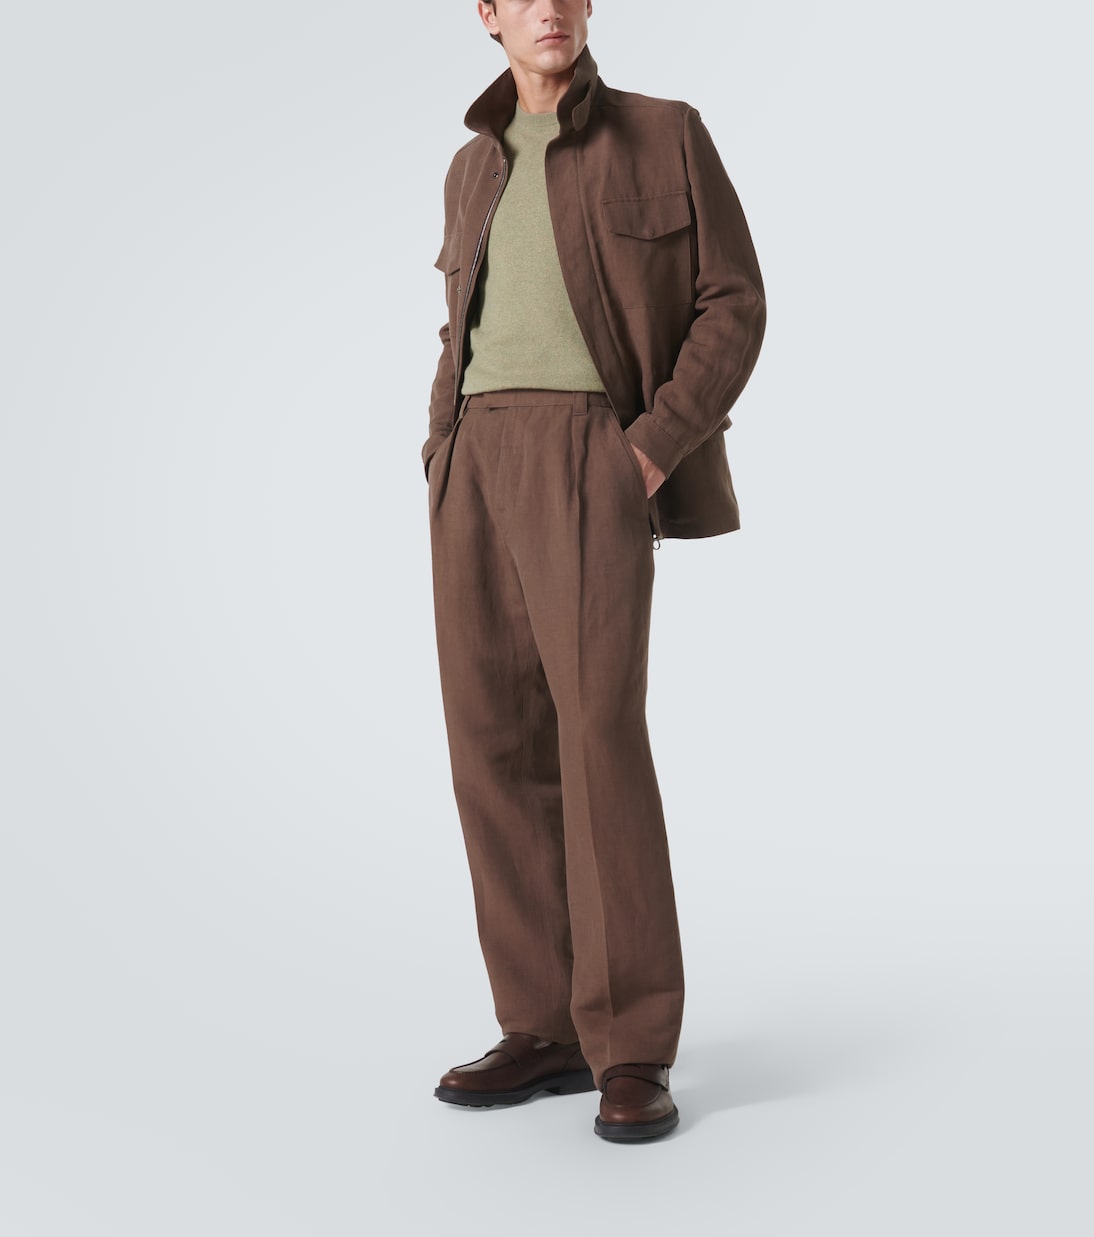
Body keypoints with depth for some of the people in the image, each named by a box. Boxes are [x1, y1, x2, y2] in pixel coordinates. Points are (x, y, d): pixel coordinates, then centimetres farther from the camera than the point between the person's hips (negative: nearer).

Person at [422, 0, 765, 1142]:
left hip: (590, 458, -5)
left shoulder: (665, 136, 4)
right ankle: (549, 1027, 7)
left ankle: (633, 1052, -12)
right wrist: (443, 458, 8)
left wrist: (654, 446, -13)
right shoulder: (477, 169, 20)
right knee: (497, 738, -1)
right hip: (479, 462, 6)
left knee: (597, 730, -19)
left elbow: (735, 308, 0)